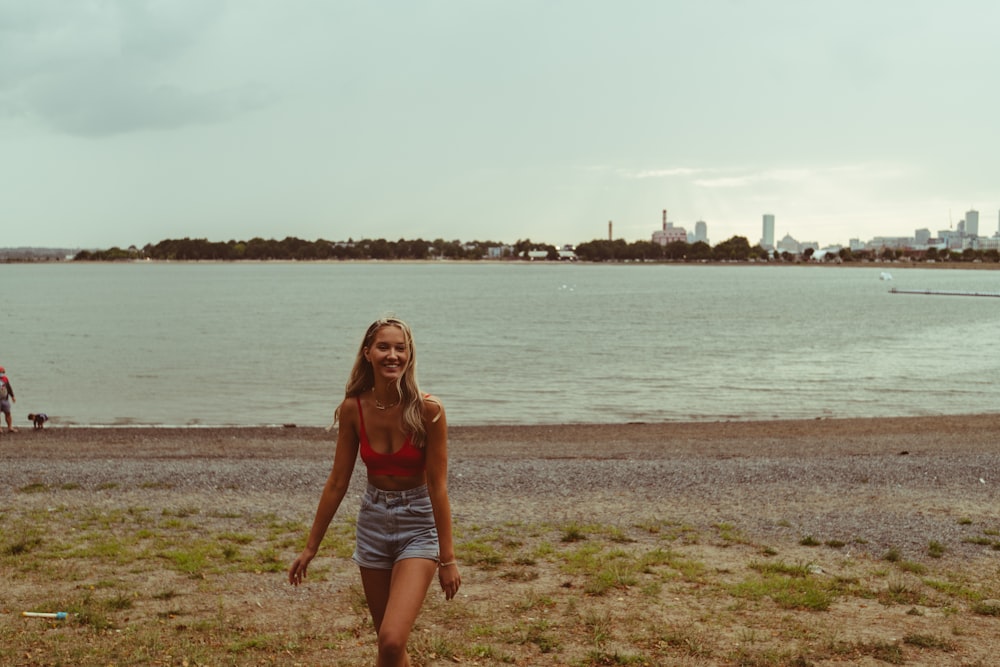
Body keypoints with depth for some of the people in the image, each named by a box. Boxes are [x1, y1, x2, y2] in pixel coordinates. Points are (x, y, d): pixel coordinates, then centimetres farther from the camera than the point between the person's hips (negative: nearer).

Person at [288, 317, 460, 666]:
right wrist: (310, 547, 5)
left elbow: (438, 485, -14)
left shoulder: (428, 409, -18)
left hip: (417, 524, -4)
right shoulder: (353, 408, -8)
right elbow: (337, 481, 0)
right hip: (373, 521, 4)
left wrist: (447, 557, -11)